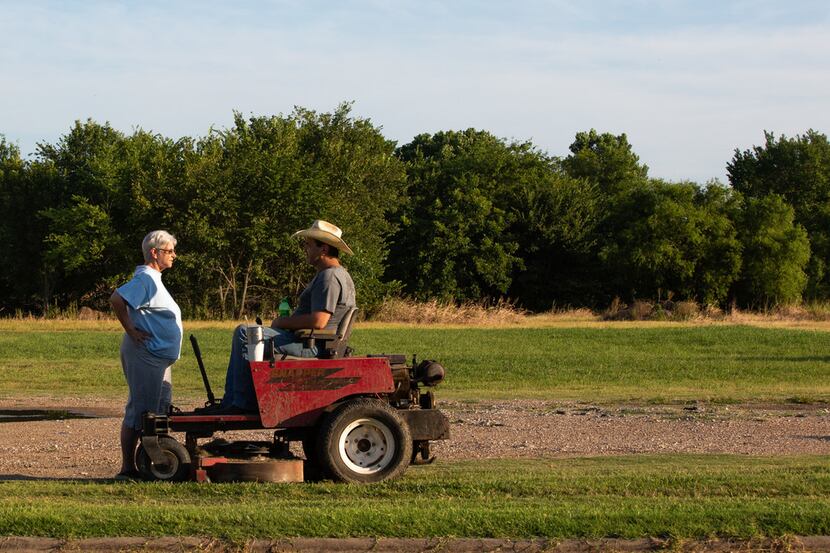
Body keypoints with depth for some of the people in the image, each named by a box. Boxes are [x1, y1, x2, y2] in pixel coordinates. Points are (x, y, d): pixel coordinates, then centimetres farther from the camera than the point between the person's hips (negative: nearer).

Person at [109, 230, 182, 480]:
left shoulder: (153, 279, 18)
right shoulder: (145, 279, -14)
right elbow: (117, 299, -27)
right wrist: (131, 331, -21)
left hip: (158, 356, 11)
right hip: (145, 354, -11)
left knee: (160, 409, 13)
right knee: (139, 410, -8)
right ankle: (128, 469, -5)